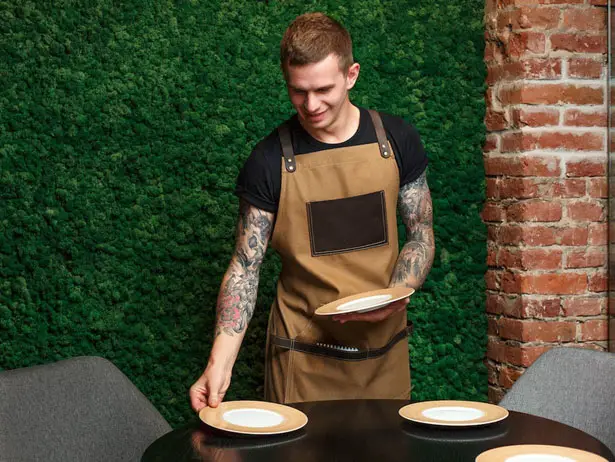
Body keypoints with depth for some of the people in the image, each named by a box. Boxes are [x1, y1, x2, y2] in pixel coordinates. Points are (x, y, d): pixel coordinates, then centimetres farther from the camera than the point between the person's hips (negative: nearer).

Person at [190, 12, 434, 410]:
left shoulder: (396, 141, -2)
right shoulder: (269, 161, -8)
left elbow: (422, 236, 5)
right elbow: (245, 266, -7)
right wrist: (220, 362, -18)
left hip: (385, 350, 2)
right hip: (303, 357, -2)